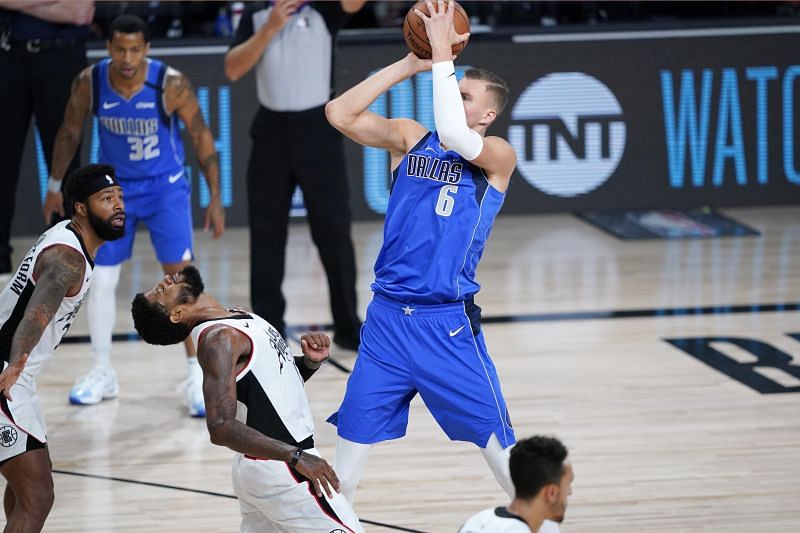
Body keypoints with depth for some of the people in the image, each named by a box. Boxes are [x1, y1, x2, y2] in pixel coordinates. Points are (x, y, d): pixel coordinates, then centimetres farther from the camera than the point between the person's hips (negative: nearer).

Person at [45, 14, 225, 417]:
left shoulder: (171, 85, -24)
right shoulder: (89, 84, -17)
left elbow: (201, 136, -12)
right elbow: (70, 133, 1)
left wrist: (215, 198, -12)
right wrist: (56, 186, 8)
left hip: (165, 188, -3)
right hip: (115, 187, 3)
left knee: (181, 277, -11)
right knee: (100, 280, 5)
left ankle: (196, 378, -6)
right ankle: (102, 374, 21)